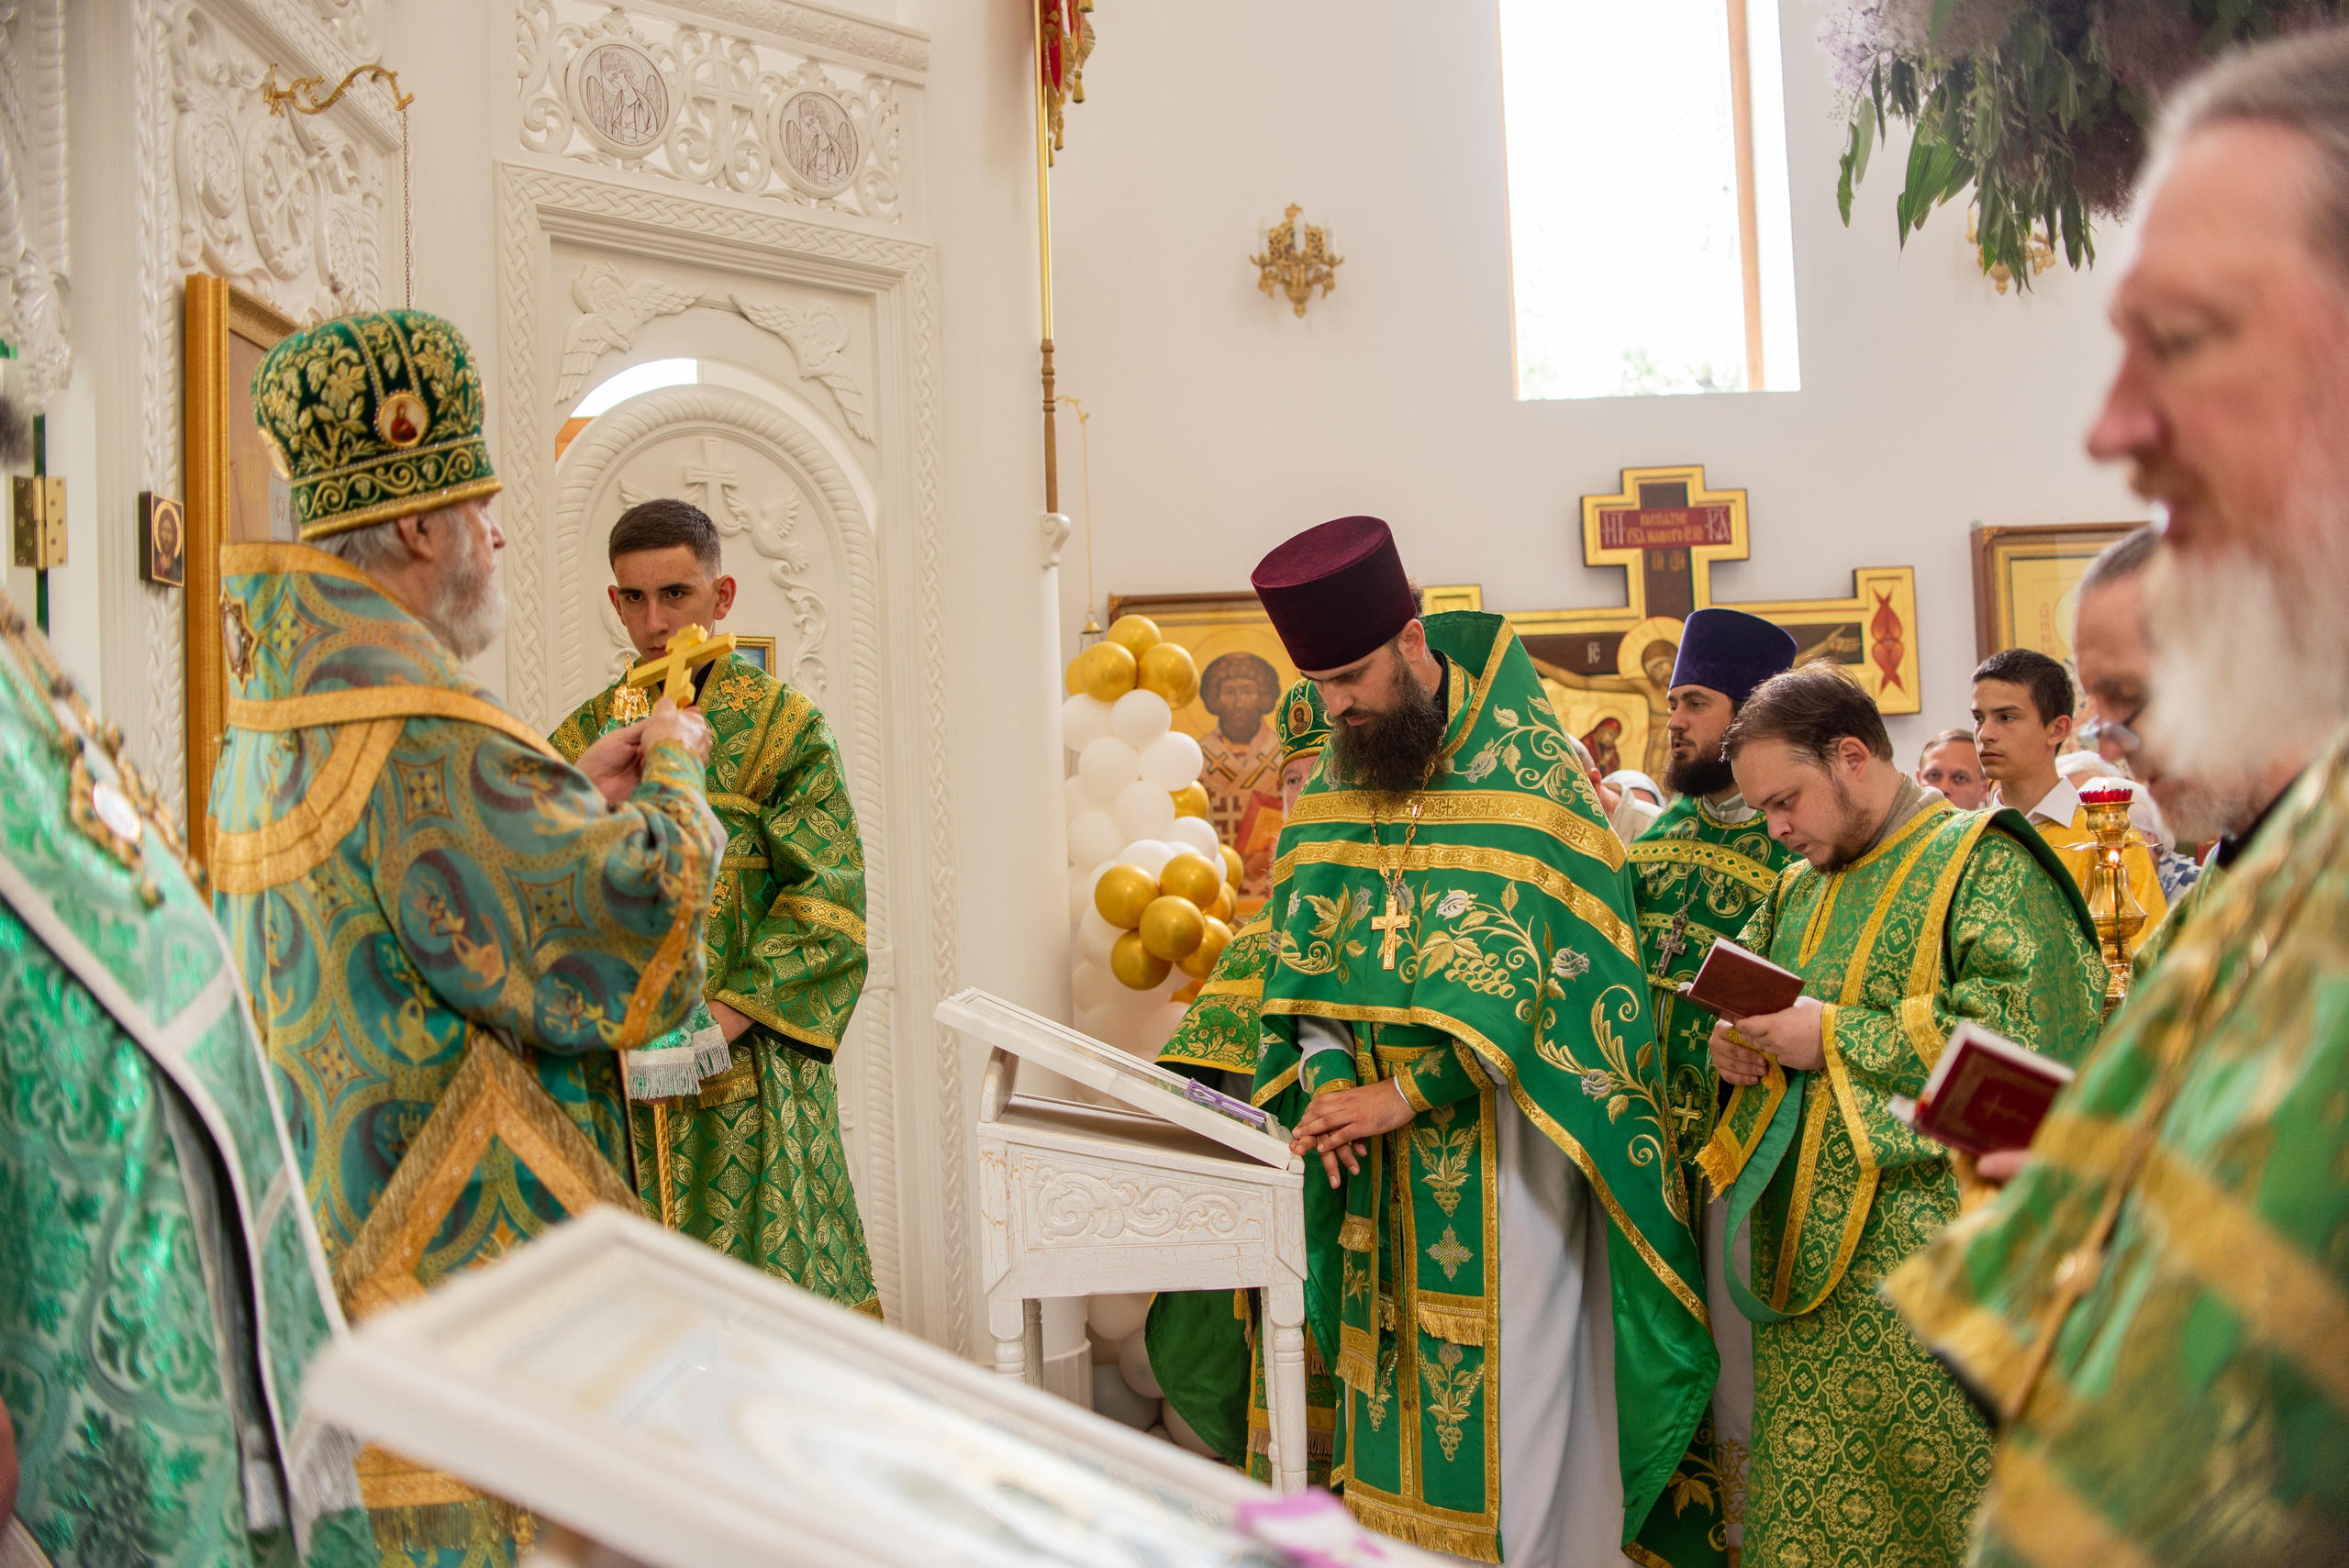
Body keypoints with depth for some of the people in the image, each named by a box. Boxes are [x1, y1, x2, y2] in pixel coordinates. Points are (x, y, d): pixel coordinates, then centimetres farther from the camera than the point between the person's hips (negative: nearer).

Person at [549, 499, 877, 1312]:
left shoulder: (784, 727, 0)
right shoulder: (587, 733, 11)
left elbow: (825, 899, -8)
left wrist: (724, 1017, -17)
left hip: (746, 1068, -3)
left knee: (759, 1268, -1)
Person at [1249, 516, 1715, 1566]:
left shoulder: (1528, 768, -12)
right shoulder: (1328, 785, 8)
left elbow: (1517, 965, -18)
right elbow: (1301, 953, 7)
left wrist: (1403, 1093, -20)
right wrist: (1327, 1077, -9)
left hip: (1505, 1121, -5)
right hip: (1377, 1132, 6)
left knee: (1512, 1363, -1)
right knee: (1398, 1361, 10)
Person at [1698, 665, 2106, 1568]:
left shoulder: (1982, 864, -6)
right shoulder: (1798, 891, 17)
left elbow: (2023, 1036, -19)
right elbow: (1730, 993, 30)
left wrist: (1835, 1037, -16)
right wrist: (1731, 1043, 5)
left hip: (1924, 1250, -7)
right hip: (1803, 1246, 7)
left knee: (1929, 1480, -3)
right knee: (1803, 1495, 8)